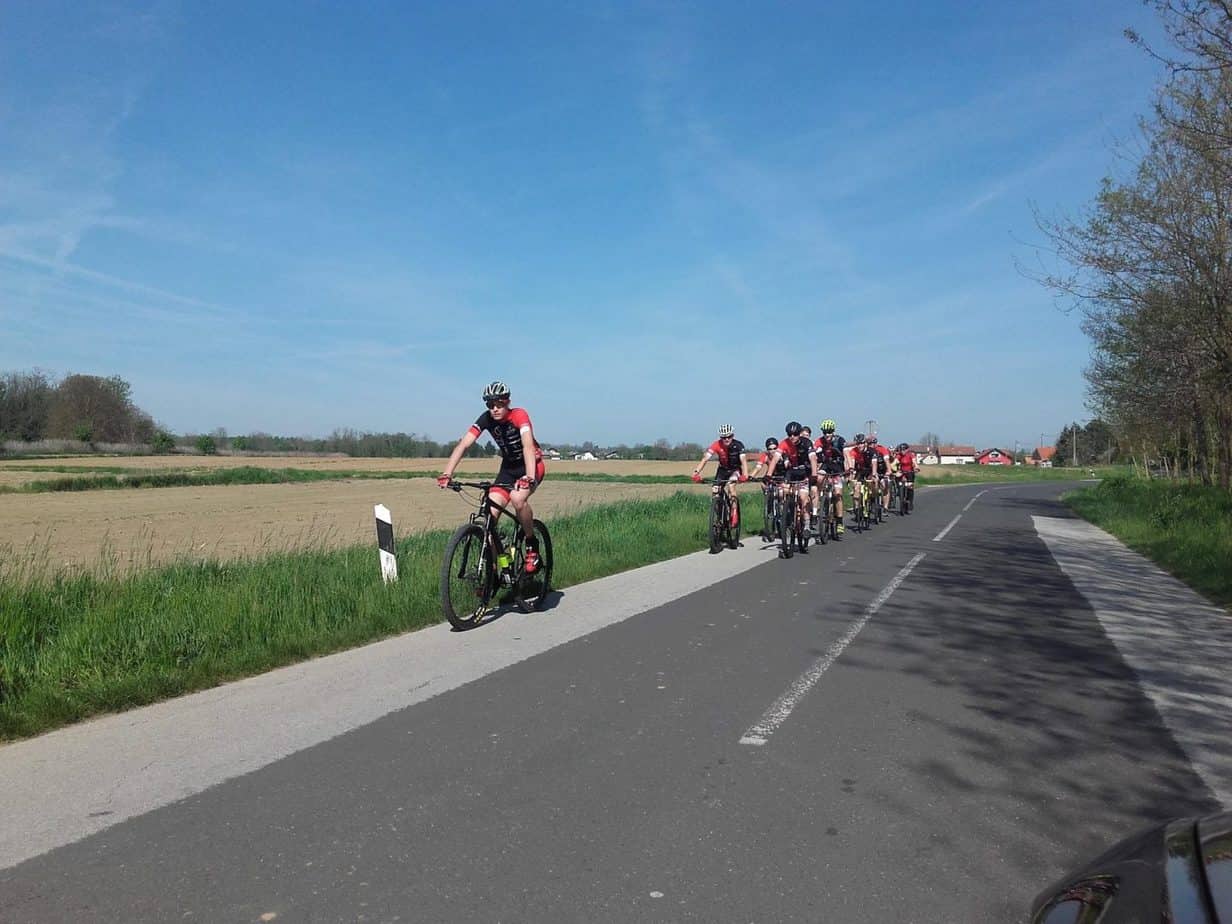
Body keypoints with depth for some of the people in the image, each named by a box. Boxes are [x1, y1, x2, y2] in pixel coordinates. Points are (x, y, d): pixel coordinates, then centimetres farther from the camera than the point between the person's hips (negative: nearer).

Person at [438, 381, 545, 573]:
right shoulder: (486, 419, -13)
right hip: (508, 467, 5)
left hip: (532, 465, -5)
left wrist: (529, 477, -55)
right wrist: (447, 474, -35)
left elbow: (528, 446, -39)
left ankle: (532, 546, -11)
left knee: (517, 498, -33)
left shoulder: (519, 415, -24)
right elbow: (463, 445, -21)